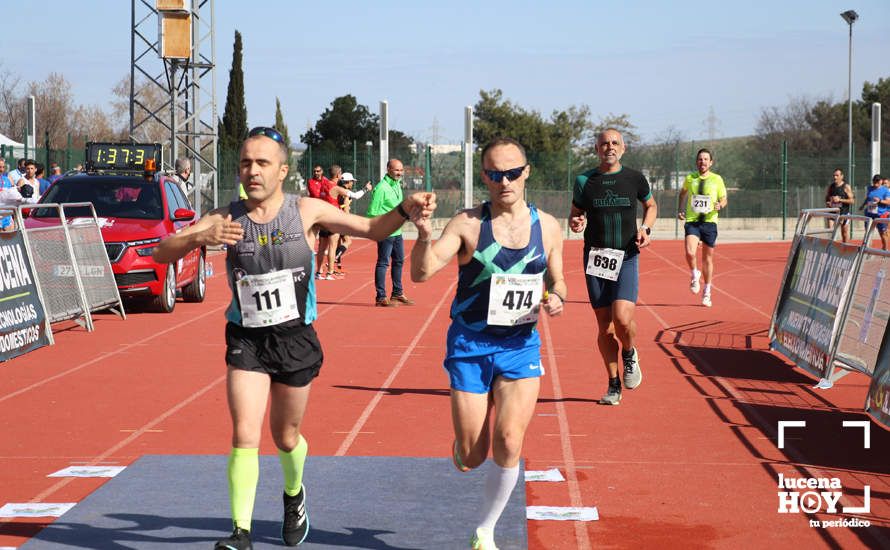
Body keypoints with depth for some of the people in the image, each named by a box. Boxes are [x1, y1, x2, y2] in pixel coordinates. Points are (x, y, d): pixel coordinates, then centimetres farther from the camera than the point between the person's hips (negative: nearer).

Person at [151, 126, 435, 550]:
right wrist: (200, 238, -32)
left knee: (286, 437, 15)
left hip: (296, 339, 0)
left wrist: (405, 211, -16)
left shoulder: (306, 211, -6)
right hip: (246, 340, 0)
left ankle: (294, 496, 46)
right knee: (244, 437, -14)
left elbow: (371, 229, 3)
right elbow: (161, 254, -12)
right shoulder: (227, 218, -7)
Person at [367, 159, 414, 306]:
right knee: (383, 263, -5)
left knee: (399, 261, 16)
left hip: (397, 232, 9)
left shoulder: (398, 185, 12)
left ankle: (397, 294, 28)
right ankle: (380, 297, 0)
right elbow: (372, 212, -16)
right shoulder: (381, 188, -16)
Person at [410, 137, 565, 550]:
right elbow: (421, 273, -17)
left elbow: (556, 281, 14)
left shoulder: (547, 227, 1)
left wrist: (556, 299, -9)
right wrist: (425, 237, -38)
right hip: (469, 345, -2)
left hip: (521, 345, 2)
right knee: (471, 458, 1)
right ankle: (463, 449, 42)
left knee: (508, 443, -12)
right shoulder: (468, 224, -9)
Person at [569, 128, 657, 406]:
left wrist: (645, 228, 0)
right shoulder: (585, 181, 2)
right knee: (604, 325, 3)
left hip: (626, 258, -1)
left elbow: (651, 206, 19)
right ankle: (614, 386, 16)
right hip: (595, 259, 1)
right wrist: (575, 223, -11)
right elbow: (575, 214, 13)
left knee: (622, 318, -19)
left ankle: (630, 355, 15)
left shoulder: (634, 179, 2)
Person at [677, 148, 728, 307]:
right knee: (690, 253, -22)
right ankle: (695, 275, 10)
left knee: (708, 258, 8)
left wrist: (720, 205, -14)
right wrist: (680, 209, 14)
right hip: (691, 221, 0)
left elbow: (724, 199, 8)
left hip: (709, 222, 0)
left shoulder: (717, 179, 1)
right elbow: (683, 193, 25)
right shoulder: (690, 178, 5)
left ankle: (707, 293, 24)